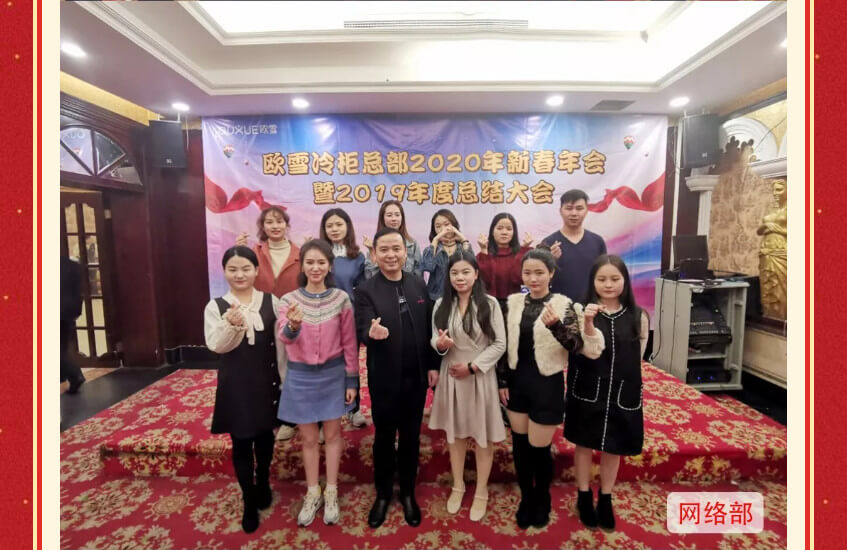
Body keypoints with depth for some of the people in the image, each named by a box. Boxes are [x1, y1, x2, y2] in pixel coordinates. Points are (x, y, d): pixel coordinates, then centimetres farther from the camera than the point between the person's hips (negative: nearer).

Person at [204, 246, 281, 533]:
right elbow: (215, 345, -14)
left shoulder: (271, 301, -4)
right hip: (235, 383, -1)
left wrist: (285, 379, 0)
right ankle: (249, 502, 28)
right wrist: (232, 325, -34)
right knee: (241, 442, 9)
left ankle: (263, 484, 44)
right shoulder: (216, 306, -4)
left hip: (266, 380, 1)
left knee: (265, 436, 18)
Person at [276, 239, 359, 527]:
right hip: (300, 376, 1)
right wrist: (293, 325, -46)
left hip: (333, 374, 0)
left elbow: (349, 343, -3)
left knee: (332, 434, 13)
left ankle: (331, 494, 31)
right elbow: (284, 337, -23)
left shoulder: (341, 298, -8)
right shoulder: (289, 300, -7)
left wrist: (352, 380, -2)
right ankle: (312, 494, 33)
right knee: (308, 438, 14)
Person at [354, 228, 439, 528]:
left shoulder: (418, 284, 0)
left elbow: (429, 326, 4)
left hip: (416, 377, 3)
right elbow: (362, 330, -18)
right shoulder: (366, 290, -10)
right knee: (384, 438, 16)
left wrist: (433, 365, 4)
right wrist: (372, 332, -41)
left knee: (411, 437, 17)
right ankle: (382, 494, 38)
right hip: (384, 379, -2)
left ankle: (408, 493, 39)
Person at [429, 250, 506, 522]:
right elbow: (435, 341, 4)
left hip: (480, 376, -3)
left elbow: (500, 344, -9)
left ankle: (481, 491, 32)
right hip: (451, 375, 3)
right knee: (455, 433, 17)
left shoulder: (490, 304, -10)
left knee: (483, 435, 11)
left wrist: (472, 366, -15)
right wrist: (440, 344, -19)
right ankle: (458, 486, 39)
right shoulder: (442, 304, 0)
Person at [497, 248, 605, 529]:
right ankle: (526, 498, 38)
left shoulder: (563, 304, -11)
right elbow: (505, 344, 5)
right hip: (517, 381, 4)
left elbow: (578, 346, -18)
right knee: (519, 444, 15)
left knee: (539, 448, 7)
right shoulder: (513, 302, -1)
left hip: (547, 385, -4)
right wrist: (502, 381, 5)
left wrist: (555, 326, -36)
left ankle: (542, 501, 36)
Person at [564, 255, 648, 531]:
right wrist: (588, 323, -34)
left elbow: (637, 358, 4)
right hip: (587, 391, -1)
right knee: (584, 444, 14)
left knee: (613, 448, 16)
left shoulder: (638, 316, -4)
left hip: (623, 394, 2)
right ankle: (584, 497, 36)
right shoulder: (582, 312, -10)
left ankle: (605, 499, 39)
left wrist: (625, 378, 1)